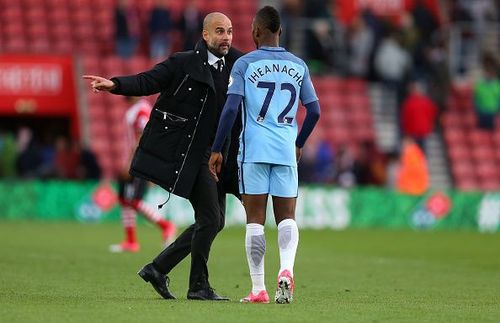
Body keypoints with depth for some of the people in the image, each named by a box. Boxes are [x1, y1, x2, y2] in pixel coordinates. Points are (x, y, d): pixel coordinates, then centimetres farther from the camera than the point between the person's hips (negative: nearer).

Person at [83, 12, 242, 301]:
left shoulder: (236, 66, 11)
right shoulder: (184, 63, -6)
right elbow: (147, 81, -13)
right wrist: (115, 85, -28)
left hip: (217, 156, 8)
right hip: (190, 155, -8)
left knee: (214, 222, 10)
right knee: (210, 219, -11)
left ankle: (158, 269, 18)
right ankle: (199, 286, 1)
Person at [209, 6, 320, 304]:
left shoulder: (244, 64, -1)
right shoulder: (298, 65, 9)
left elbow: (231, 109, -9)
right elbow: (314, 111, 9)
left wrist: (217, 150, -3)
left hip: (254, 150, -2)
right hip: (286, 151, 2)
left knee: (255, 220, 2)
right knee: (287, 218, 8)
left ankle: (258, 289, -1)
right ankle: (286, 269, -19)